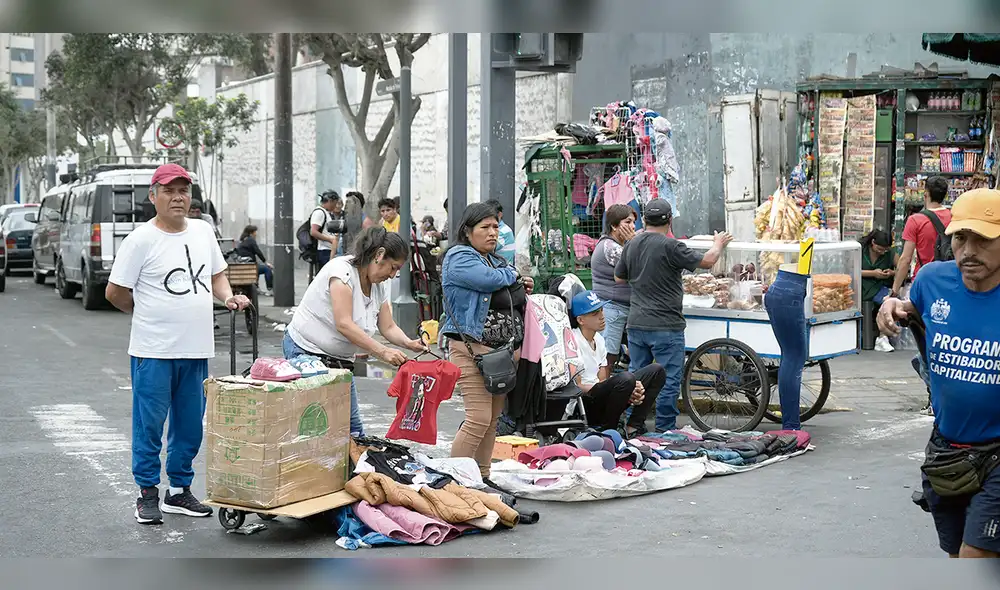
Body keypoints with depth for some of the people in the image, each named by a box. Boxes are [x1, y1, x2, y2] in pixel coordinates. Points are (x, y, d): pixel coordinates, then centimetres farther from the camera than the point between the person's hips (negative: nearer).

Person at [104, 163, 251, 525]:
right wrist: (149, 315, 6)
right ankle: (147, 494, 15)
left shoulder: (203, 231, 9)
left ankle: (179, 491, 25)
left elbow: (216, 275, 20)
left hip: (196, 350, 5)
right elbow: (115, 293, -4)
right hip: (154, 350, -5)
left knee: (190, 425, 12)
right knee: (149, 425, 2)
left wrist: (228, 297, 1)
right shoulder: (141, 240, -9)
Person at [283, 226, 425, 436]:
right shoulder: (342, 270, -20)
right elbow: (344, 325, -28)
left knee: (353, 430, 2)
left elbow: (388, 327, 5)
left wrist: (409, 343, -16)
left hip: (340, 360, 8)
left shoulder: (379, 286, 7)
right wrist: (382, 351, -33)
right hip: (306, 353, -8)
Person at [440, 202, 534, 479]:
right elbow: (489, 280, -22)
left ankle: (483, 476, 17)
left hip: (503, 349, 8)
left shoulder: (496, 260, 21)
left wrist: (522, 292, 12)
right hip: (472, 348, -8)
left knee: (494, 417, 9)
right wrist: (513, 275, -2)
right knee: (479, 418, -14)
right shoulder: (458, 258, -6)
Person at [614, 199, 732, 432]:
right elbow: (707, 261, -9)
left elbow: (619, 277, 16)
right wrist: (719, 245, 10)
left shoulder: (631, 245, 5)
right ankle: (665, 429, 5)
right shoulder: (670, 246, -15)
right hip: (665, 327, -6)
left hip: (636, 325, 7)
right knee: (669, 379, 2)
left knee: (636, 375, 14)